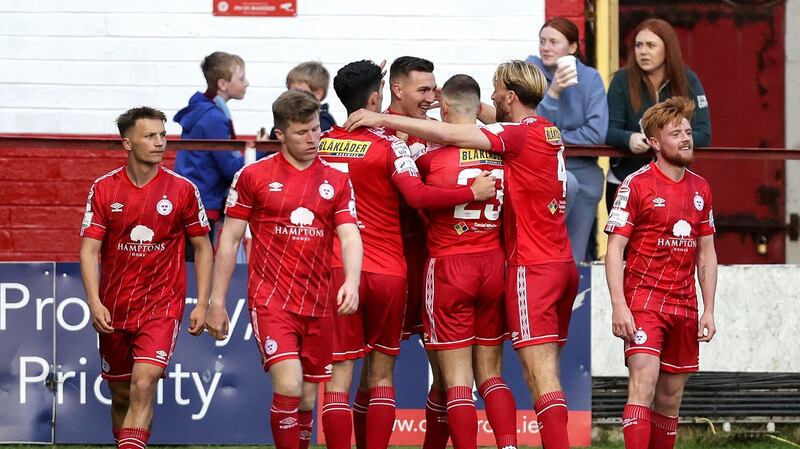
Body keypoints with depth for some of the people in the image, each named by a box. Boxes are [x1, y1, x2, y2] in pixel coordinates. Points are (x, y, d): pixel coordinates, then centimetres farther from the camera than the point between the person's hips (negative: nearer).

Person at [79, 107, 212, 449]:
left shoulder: (182, 189, -2)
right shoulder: (103, 189, -1)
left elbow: (202, 247, 6)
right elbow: (89, 249, -3)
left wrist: (202, 304, 0)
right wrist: (94, 302, -16)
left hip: (163, 304, -2)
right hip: (114, 307, 2)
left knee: (144, 383, -20)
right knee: (120, 395, 10)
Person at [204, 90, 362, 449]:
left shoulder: (336, 181, 8)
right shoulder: (253, 176, 1)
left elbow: (350, 235, -1)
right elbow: (229, 238, 4)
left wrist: (352, 281, -21)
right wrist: (217, 301, 2)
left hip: (318, 305, 4)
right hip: (271, 299, -3)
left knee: (307, 400, 8)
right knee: (288, 386, -20)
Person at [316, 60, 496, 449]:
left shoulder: (320, 143, 4)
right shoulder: (389, 146, -7)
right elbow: (417, 196, -20)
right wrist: (472, 192, -11)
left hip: (335, 270, 1)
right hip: (387, 271, -1)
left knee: (338, 376, 0)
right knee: (382, 376, 10)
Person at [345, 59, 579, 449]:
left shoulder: (522, 134, -11)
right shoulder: (548, 132, 14)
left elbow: (450, 135, -16)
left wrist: (385, 120, -13)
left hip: (532, 266, -9)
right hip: (562, 263, 9)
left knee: (541, 376, -11)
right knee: (543, 374, 9)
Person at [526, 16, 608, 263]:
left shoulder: (589, 78, -3)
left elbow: (597, 133, -13)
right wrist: (553, 92, -24)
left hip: (582, 170, 2)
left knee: (574, 259, -1)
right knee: (567, 184, -36)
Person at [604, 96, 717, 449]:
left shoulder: (700, 189, 12)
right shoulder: (636, 185, -6)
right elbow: (614, 248, -8)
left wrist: (709, 309, 10)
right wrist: (619, 305, -16)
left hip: (684, 306, 6)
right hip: (644, 300, -6)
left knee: (671, 397, 8)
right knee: (643, 382, -19)